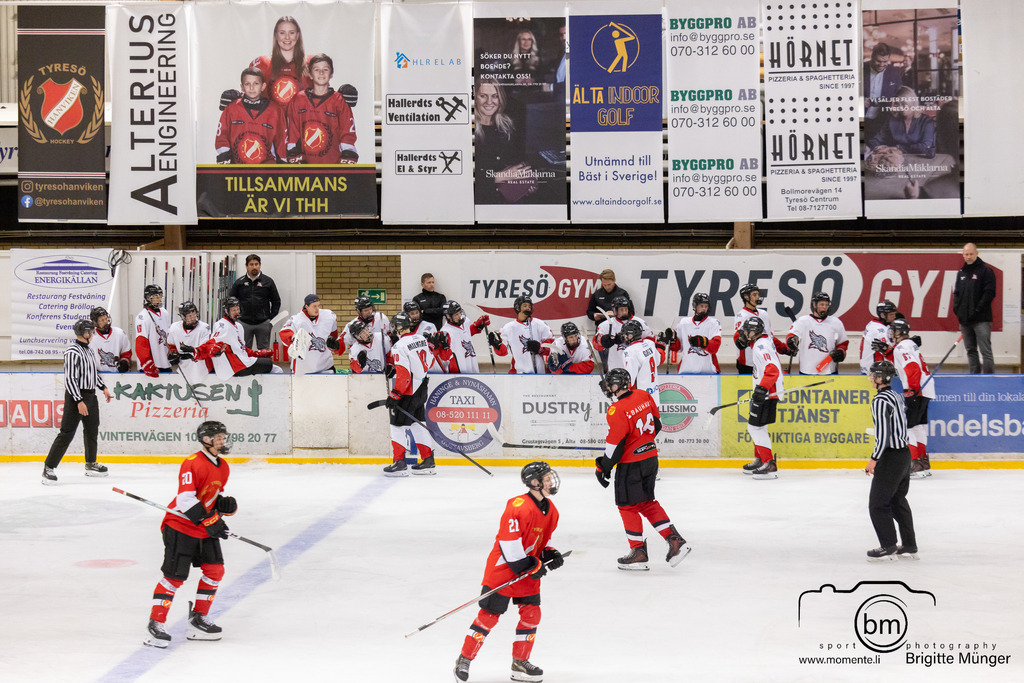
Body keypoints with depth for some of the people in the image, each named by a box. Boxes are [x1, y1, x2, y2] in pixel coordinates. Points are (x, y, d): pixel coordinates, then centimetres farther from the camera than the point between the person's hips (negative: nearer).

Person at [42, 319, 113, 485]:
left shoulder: (89, 351, 12)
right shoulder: (73, 352, -18)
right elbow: (70, 379, -22)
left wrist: (103, 387, 18)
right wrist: (79, 401, -24)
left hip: (90, 395, 9)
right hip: (76, 396, -9)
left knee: (92, 430, 19)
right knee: (67, 433, -11)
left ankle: (91, 465, 34)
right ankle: (48, 468, -8)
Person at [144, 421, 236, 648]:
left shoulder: (223, 467, 9)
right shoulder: (193, 463, -19)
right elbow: (186, 498, -26)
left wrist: (225, 505, -1)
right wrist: (210, 521, -29)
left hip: (205, 528, 8)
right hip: (180, 525, -8)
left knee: (215, 570, 6)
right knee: (174, 575, -11)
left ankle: (198, 619, 18)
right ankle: (155, 625, -7)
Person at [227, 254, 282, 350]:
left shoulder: (268, 281, 4)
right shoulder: (239, 282, 5)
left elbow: (276, 301, 9)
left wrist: (272, 319, 1)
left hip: (263, 323, -1)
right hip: (244, 323, 1)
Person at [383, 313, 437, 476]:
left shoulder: (400, 346, -18)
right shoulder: (421, 340, 6)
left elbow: (403, 375, -23)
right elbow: (430, 362, 18)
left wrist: (394, 395, -20)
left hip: (407, 392, -8)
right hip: (422, 389, 8)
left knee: (398, 424, 0)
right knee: (418, 422, 16)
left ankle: (399, 463, -1)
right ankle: (428, 461, 16)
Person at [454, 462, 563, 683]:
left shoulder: (551, 510, 7)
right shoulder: (518, 507, -23)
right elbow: (508, 541, -24)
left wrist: (549, 554, 1)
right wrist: (529, 566, -21)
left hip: (528, 573, 8)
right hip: (503, 567, -8)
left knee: (532, 613, 4)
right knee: (489, 614, -6)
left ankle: (520, 663, 18)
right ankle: (464, 660, 6)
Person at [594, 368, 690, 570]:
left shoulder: (617, 411, -22)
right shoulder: (644, 396, 1)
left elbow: (615, 446, -18)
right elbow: (656, 424, 12)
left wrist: (603, 468, -5)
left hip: (631, 464, -8)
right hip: (651, 458, 8)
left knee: (628, 505, 6)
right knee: (647, 503, 18)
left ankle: (639, 553, 9)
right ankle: (675, 541, 11)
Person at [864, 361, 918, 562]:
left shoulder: (880, 401, -19)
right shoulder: (897, 396, 11)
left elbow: (883, 434, -23)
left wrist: (874, 459, -16)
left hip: (891, 457, -10)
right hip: (904, 453, 10)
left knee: (877, 503, -1)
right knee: (898, 500, 18)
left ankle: (888, 547, 3)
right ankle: (909, 547, 22)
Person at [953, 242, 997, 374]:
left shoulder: (986, 271, -3)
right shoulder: (961, 273, 16)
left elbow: (989, 293, -10)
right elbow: (956, 293, 20)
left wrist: (977, 310, -15)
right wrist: (957, 308, 4)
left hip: (981, 319, -7)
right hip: (965, 319, 7)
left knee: (985, 351, -9)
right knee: (971, 350, 10)